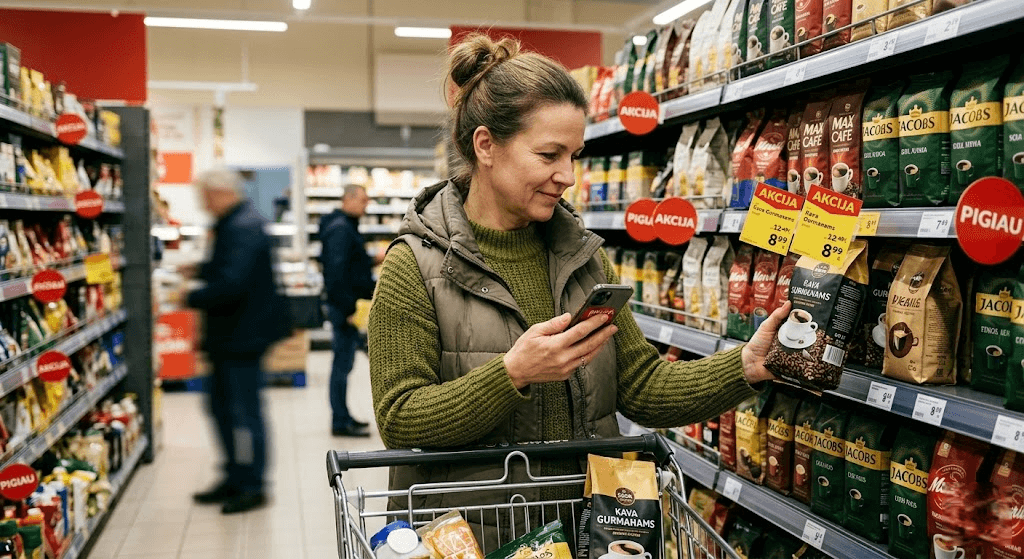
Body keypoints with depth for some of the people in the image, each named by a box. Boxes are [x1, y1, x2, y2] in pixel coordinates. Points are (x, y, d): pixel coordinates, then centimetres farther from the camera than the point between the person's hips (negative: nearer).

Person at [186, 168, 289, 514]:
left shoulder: (243, 228, -19)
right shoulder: (233, 224, 15)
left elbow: (232, 284, -28)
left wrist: (191, 299, -19)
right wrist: (199, 270, 11)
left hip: (244, 335, -11)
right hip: (229, 336, 11)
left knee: (244, 410, -3)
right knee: (222, 406, 16)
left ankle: (252, 487, 7)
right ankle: (235, 478, 27)